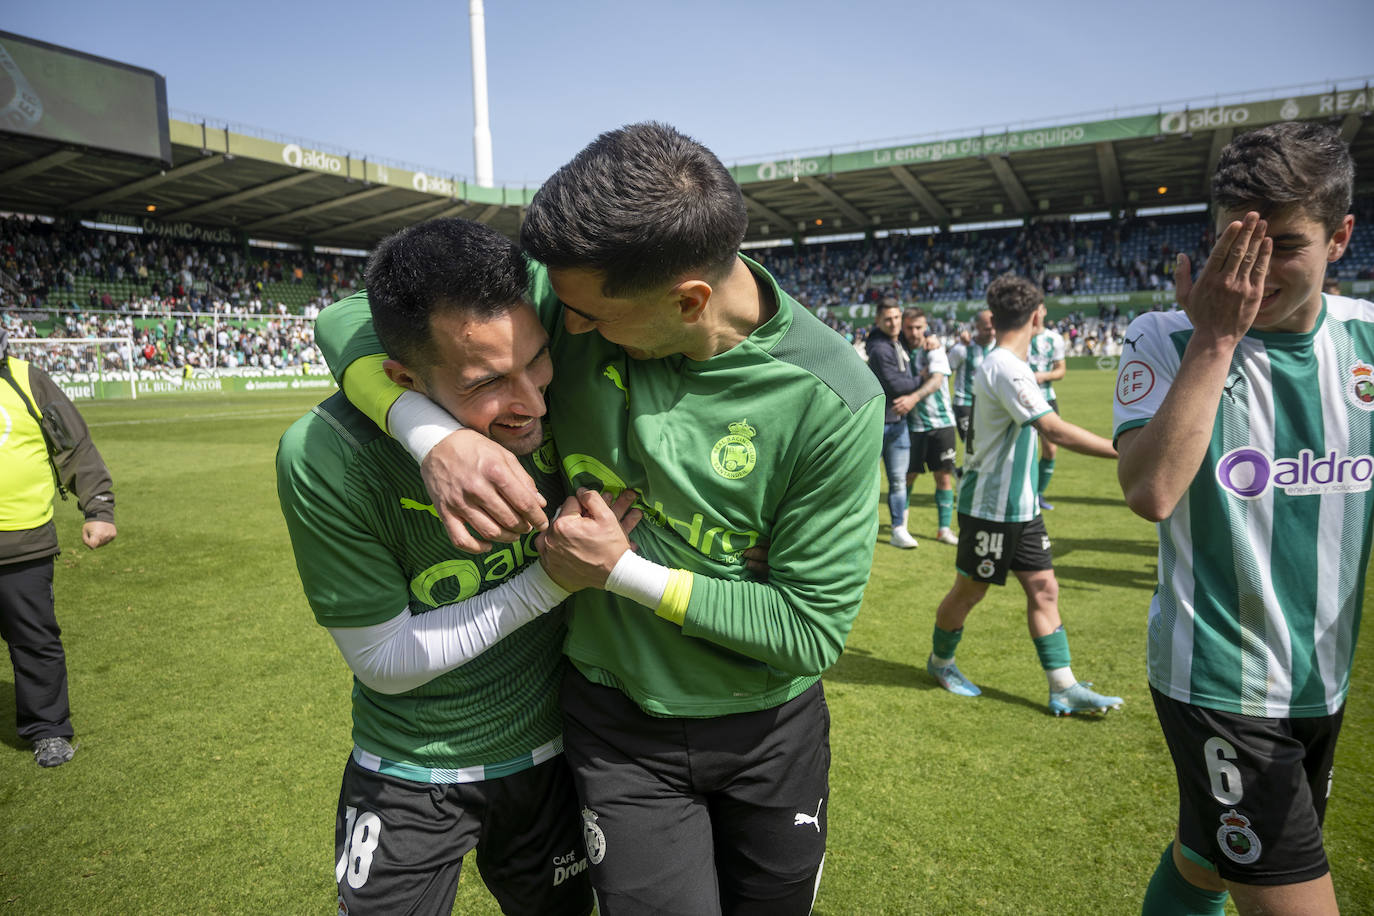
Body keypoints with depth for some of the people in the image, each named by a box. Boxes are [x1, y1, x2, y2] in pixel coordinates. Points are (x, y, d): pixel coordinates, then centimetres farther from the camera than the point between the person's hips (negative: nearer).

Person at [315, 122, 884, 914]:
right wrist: (433, 434, -33)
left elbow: (812, 631, -20)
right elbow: (352, 320, -12)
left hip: (770, 730, 1)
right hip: (620, 726, 0)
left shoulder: (833, 401, -24)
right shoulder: (575, 295, -19)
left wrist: (624, 570, -25)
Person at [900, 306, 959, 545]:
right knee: (907, 476, 4)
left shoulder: (933, 347, -5)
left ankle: (944, 529, 11)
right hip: (911, 423, 1)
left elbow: (937, 380, -20)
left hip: (940, 421, -1)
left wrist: (914, 397, -37)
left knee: (944, 476, 1)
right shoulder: (900, 348, 1)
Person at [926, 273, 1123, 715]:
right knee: (969, 591, 8)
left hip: (1020, 506, 9)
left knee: (1044, 588, 8)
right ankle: (940, 661, 30)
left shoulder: (1008, 364, 9)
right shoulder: (1005, 368, -22)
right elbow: (1054, 429, -30)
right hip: (990, 508, -9)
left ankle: (1064, 689, 14)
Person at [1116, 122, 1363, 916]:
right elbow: (1151, 493, -28)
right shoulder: (1167, 338, -13)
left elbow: (1358, 500, 8)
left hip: (1325, 681, 5)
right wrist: (1215, 339, -25)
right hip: (1219, 687, -5)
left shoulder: (1364, 338, 0)